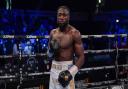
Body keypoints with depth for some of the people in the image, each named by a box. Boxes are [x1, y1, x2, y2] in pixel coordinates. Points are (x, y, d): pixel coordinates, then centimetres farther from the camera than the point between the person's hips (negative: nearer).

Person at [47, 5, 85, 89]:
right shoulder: (53, 32, 7)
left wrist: (70, 73, -23)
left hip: (67, 69, -6)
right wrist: (51, 50, -8)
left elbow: (81, 57, -12)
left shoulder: (74, 33, -10)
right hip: (54, 69, 6)